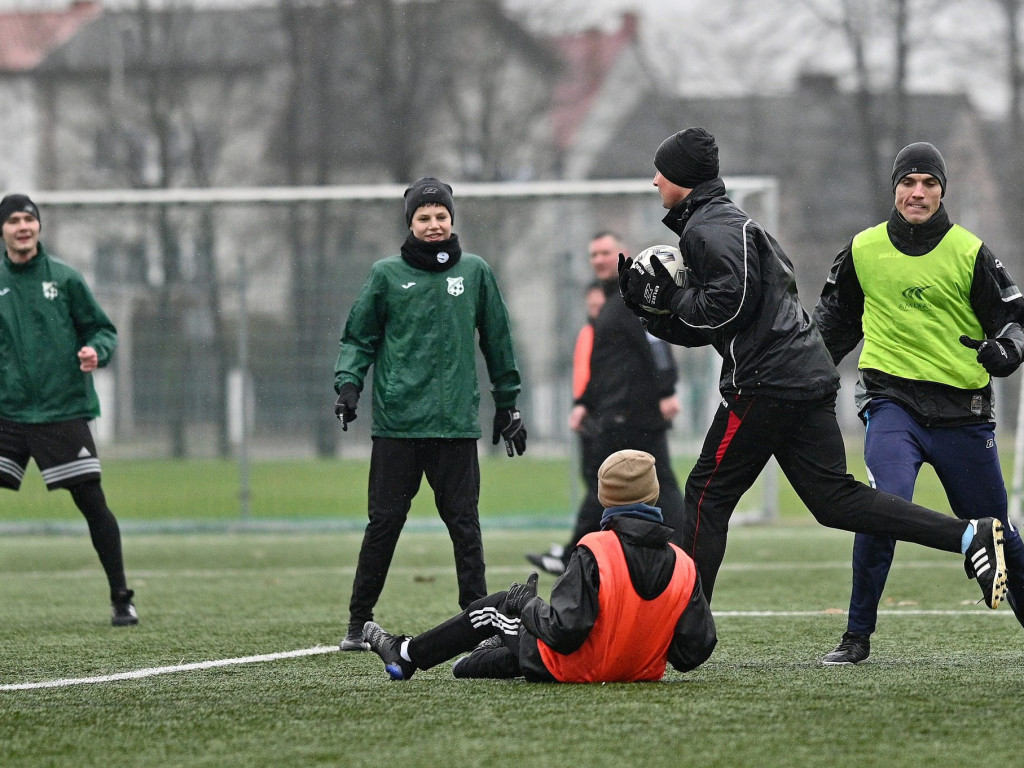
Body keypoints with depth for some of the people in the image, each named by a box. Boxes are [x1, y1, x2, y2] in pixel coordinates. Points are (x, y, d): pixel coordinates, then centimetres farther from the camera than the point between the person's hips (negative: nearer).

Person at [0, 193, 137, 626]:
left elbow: (102, 328, 5)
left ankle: (121, 599, 9)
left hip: (63, 412, -2)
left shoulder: (64, 278, 1)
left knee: (92, 503, -2)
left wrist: (96, 351, -15)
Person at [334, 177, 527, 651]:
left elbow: (496, 340, 16)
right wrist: (348, 382, -9)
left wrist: (507, 404, 16)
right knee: (384, 522, 0)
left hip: (456, 421, 1)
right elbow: (359, 337, 8)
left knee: (464, 523, 1)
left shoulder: (474, 272, 9)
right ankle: (358, 622, 7)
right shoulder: (387, 275, 5)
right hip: (397, 421, -1)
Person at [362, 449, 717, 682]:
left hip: (570, 670, -5)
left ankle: (406, 655, 38)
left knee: (494, 609, 20)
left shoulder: (594, 553, -24)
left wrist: (526, 605, -8)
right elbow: (695, 651, -10)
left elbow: (564, 631, -28)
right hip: (640, 670, 5)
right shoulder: (683, 567, -11)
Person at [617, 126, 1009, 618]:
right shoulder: (728, 222, 26)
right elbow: (696, 330, 26)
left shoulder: (710, 228, -6)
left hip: (766, 383, -9)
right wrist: (648, 303, 13)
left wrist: (671, 296, -6)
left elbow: (728, 302, -20)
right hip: (808, 377, 9)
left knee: (708, 493, -1)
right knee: (834, 499, 4)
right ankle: (970, 537, -6)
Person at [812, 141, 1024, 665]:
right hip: (892, 400, -1)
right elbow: (836, 320, 20)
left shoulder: (969, 253, 0)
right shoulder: (862, 251, 5)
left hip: (963, 410, 1)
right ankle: (857, 636, -16)